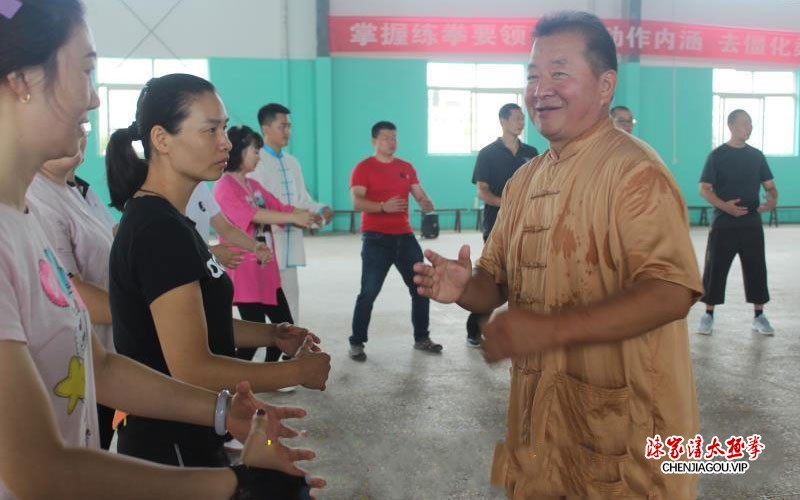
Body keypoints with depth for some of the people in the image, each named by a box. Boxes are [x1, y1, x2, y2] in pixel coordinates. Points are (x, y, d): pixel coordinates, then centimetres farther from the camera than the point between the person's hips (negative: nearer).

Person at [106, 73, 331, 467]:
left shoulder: (158, 219, 6)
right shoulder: (161, 231, -24)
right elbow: (191, 369, -27)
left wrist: (270, 335, 1)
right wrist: (299, 371, -17)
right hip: (172, 446, -9)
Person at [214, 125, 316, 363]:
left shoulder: (254, 185, 13)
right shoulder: (224, 187, -13)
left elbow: (280, 208, 11)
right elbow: (255, 215, -23)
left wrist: (309, 215, -3)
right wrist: (295, 218, -22)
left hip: (266, 271, 9)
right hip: (244, 274, -9)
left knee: (285, 325, 12)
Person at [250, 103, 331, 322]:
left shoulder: (292, 162, 14)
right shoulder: (256, 162, -9)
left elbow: (303, 199, 15)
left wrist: (320, 210, -6)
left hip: (290, 244, 7)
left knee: (290, 296, 13)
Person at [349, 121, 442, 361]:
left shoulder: (406, 167, 12)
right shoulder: (363, 168, -5)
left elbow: (420, 195, 10)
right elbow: (357, 202, -15)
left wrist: (427, 204, -14)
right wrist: (383, 206, -30)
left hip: (404, 236, 6)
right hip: (376, 239, -5)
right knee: (369, 292, -3)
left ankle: (422, 338, 24)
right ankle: (357, 343, 9)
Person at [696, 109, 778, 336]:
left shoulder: (757, 155, 8)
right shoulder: (717, 155, -3)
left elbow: (770, 185, 11)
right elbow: (704, 189, -7)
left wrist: (773, 199, -12)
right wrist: (724, 205, -23)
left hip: (752, 224, 3)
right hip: (723, 224, -3)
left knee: (756, 268, 6)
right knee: (715, 269, 0)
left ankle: (759, 316, 18)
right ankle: (708, 315, 13)